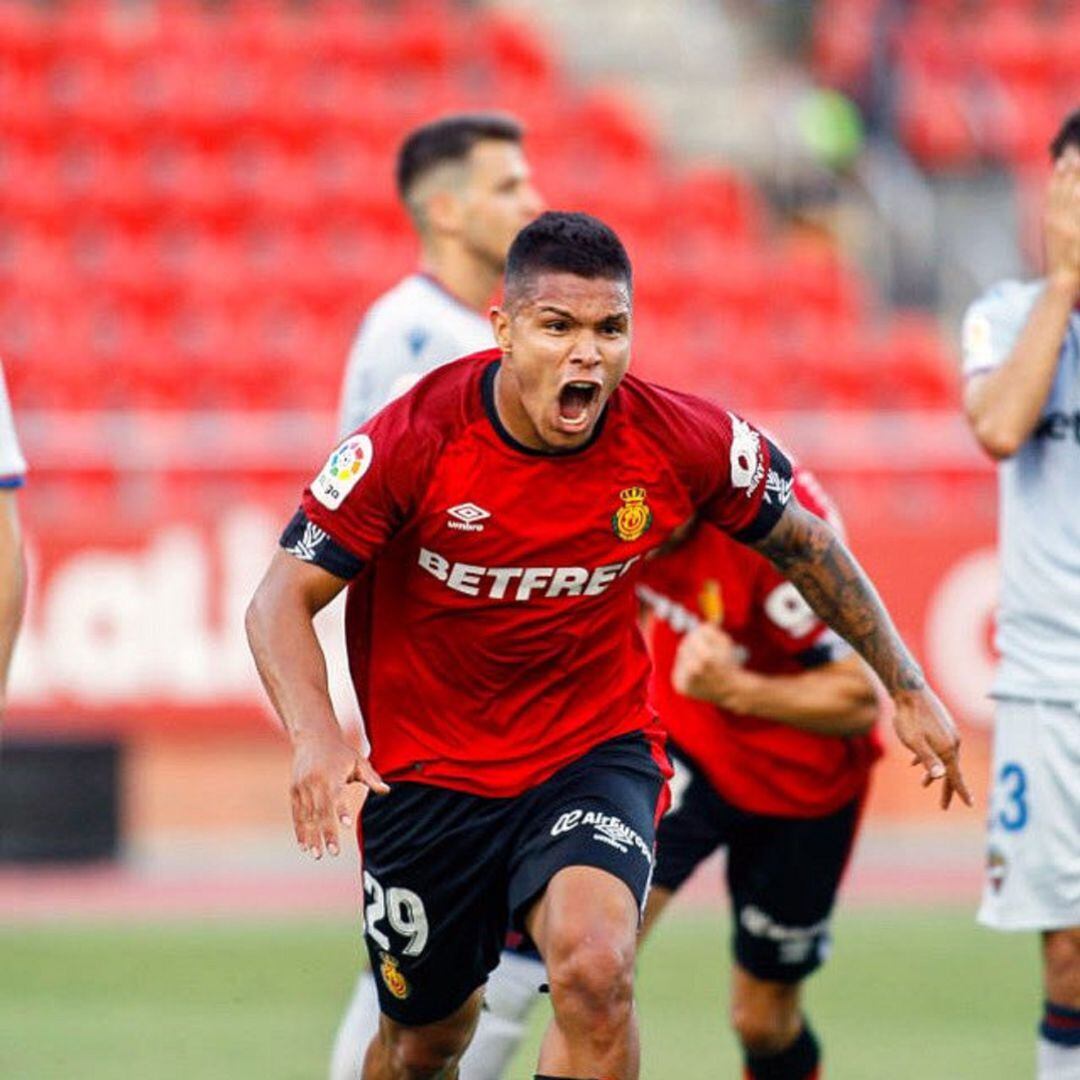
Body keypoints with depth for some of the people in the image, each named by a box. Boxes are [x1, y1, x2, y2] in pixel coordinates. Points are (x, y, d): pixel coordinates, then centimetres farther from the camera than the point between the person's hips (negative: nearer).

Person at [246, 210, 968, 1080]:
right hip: (428, 771, 0)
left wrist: (907, 689, 11)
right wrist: (316, 737, -35)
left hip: (596, 755, 0)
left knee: (594, 969, -29)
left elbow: (802, 542, 5)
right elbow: (283, 599, -17)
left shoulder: (681, 440, -15)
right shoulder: (415, 440, -21)